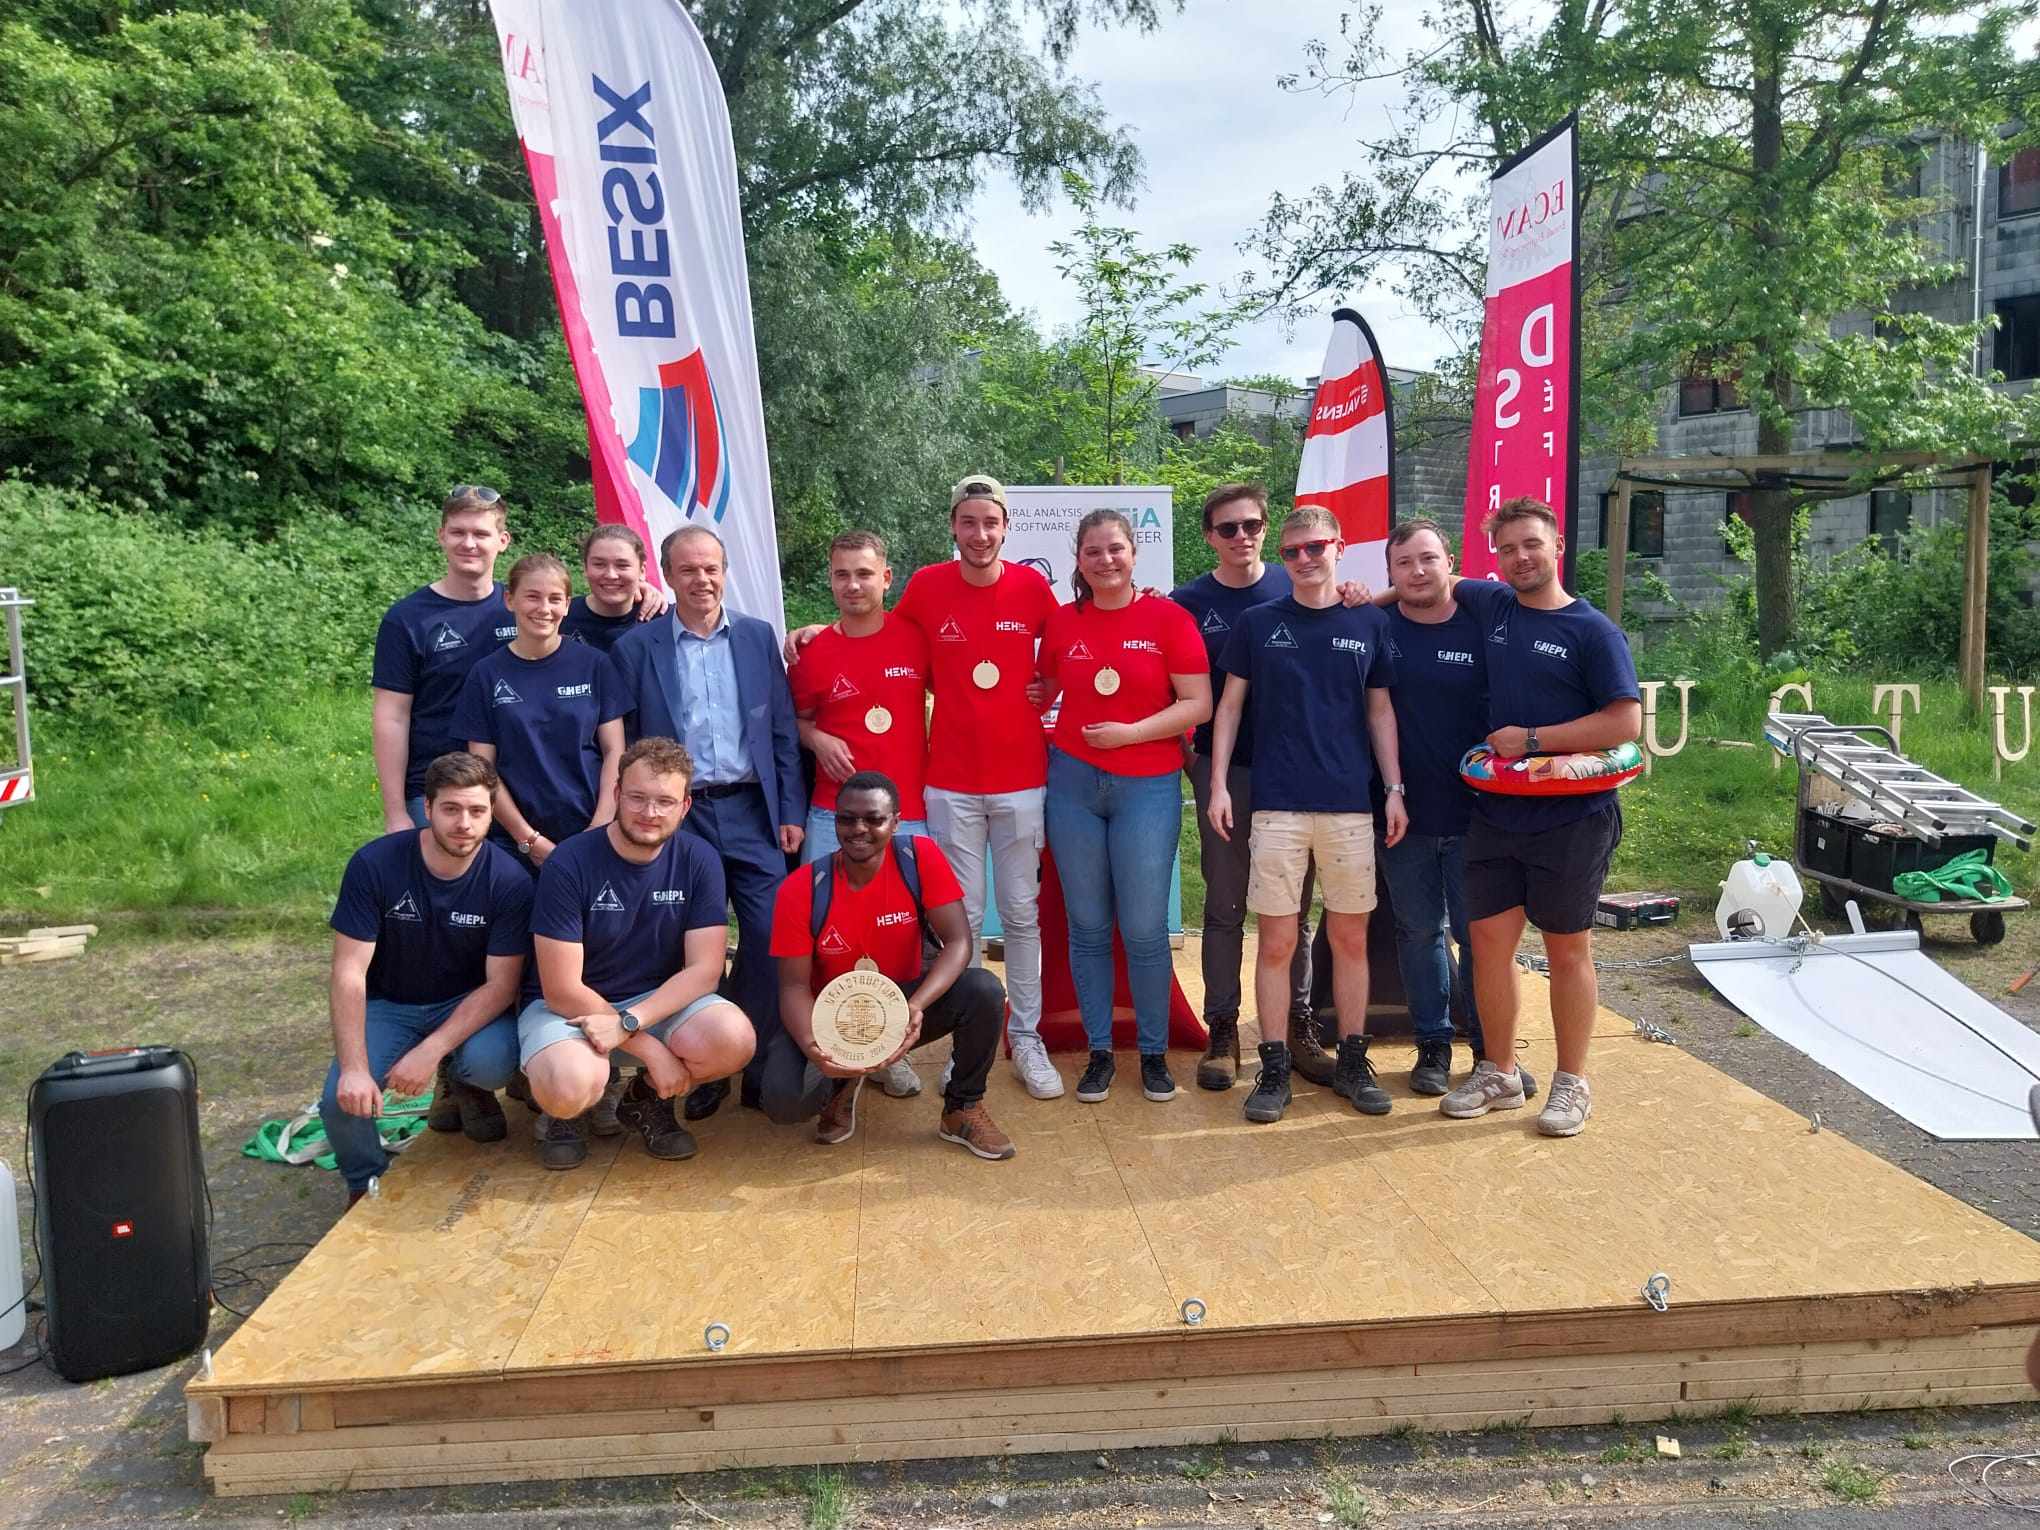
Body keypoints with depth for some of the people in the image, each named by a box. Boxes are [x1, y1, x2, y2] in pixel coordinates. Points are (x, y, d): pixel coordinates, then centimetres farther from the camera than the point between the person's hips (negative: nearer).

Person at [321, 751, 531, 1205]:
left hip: (469, 1003, 0)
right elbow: (349, 971, -18)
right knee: (342, 1099, -25)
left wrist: (431, 1050, -27)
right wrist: (354, 1068, -27)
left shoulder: (509, 881, -18)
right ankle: (366, 1185, 11)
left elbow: (501, 983, -16)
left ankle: (459, 1084, 9)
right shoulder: (374, 864, -19)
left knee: (493, 1063, -32)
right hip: (389, 1005, 1)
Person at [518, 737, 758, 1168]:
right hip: (566, 1004, -3)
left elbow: (704, 970, -10)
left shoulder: (698, 859, -8)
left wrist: (628, 1022, -26)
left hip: (660, 999, 3)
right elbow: (562, 990, -18)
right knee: (571, 1087, -36)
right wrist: (651, 1050, -21)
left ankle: (647, 1098, 6)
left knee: (734, 1040, -27)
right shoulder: (568, 865, -17)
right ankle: (565, 1109, 5)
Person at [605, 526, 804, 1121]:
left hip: (752, 813, 1)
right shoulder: (634, 649, 2)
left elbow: (783, 732, 8)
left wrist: (792, 812, 2)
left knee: (770, 938, -4)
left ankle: (760, 1060, 14)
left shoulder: (758, 637, 8)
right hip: (678, 819, -1)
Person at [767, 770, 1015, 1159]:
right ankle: (842, 1086, 14)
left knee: (984, 991, -28)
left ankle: (963, 1110, -1)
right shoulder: (800, 889, -18)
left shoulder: (920, 857, -17)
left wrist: (916, 1005, -39)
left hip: (905, 1001, 1)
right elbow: (795, 986, -15)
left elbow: (958, 942, -21)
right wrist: (812, 1046, -36)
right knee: (784, 1101, -26)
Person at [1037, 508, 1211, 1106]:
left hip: (1147, 787, -3)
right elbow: (1045, 691, 21)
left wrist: (1131, 732, -14)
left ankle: (1154, 1052, 17)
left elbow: (1198, 704, -7)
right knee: (1087, 927, 8)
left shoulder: (1168, 618, -3)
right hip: (1073, 783, 3)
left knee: (1145, 929, -1)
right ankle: (1099, 1051, 20)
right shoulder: (1062, 622, 6)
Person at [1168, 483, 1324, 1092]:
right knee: (1225, 906, 5)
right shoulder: (1186, 603, 1)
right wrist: (1182, 746, -6)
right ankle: (1222, 1030, 14)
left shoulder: (1296, 589, 4)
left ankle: (1298, 1025, 19)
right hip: (1223, 767, -1)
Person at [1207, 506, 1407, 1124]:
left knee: (1351, 938, 8)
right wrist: (1218, 784, -1)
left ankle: (1352, 1061, 20)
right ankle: (1274, 1069, 11)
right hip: (1277, 804, -1)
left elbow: (1380, 710, 12)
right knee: (1277, 941, 1)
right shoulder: (1257, 623, 4)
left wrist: (1394, 788, 5)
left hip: (1351, 804, 1)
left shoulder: (1369, 623, 7)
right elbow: (1230, 705, 7)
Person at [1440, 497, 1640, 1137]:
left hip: (1571, 820, -4)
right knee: (1489, 941, 7)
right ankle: (1498, 1075, 22)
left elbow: (1626, 722, -12)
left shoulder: (1592, 629, -6)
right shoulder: (1492, 610, 7)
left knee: (1567, 951, 7)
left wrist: (1531, 739, -15)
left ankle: (1571, 1084, 21)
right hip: (1495, 814, 4)